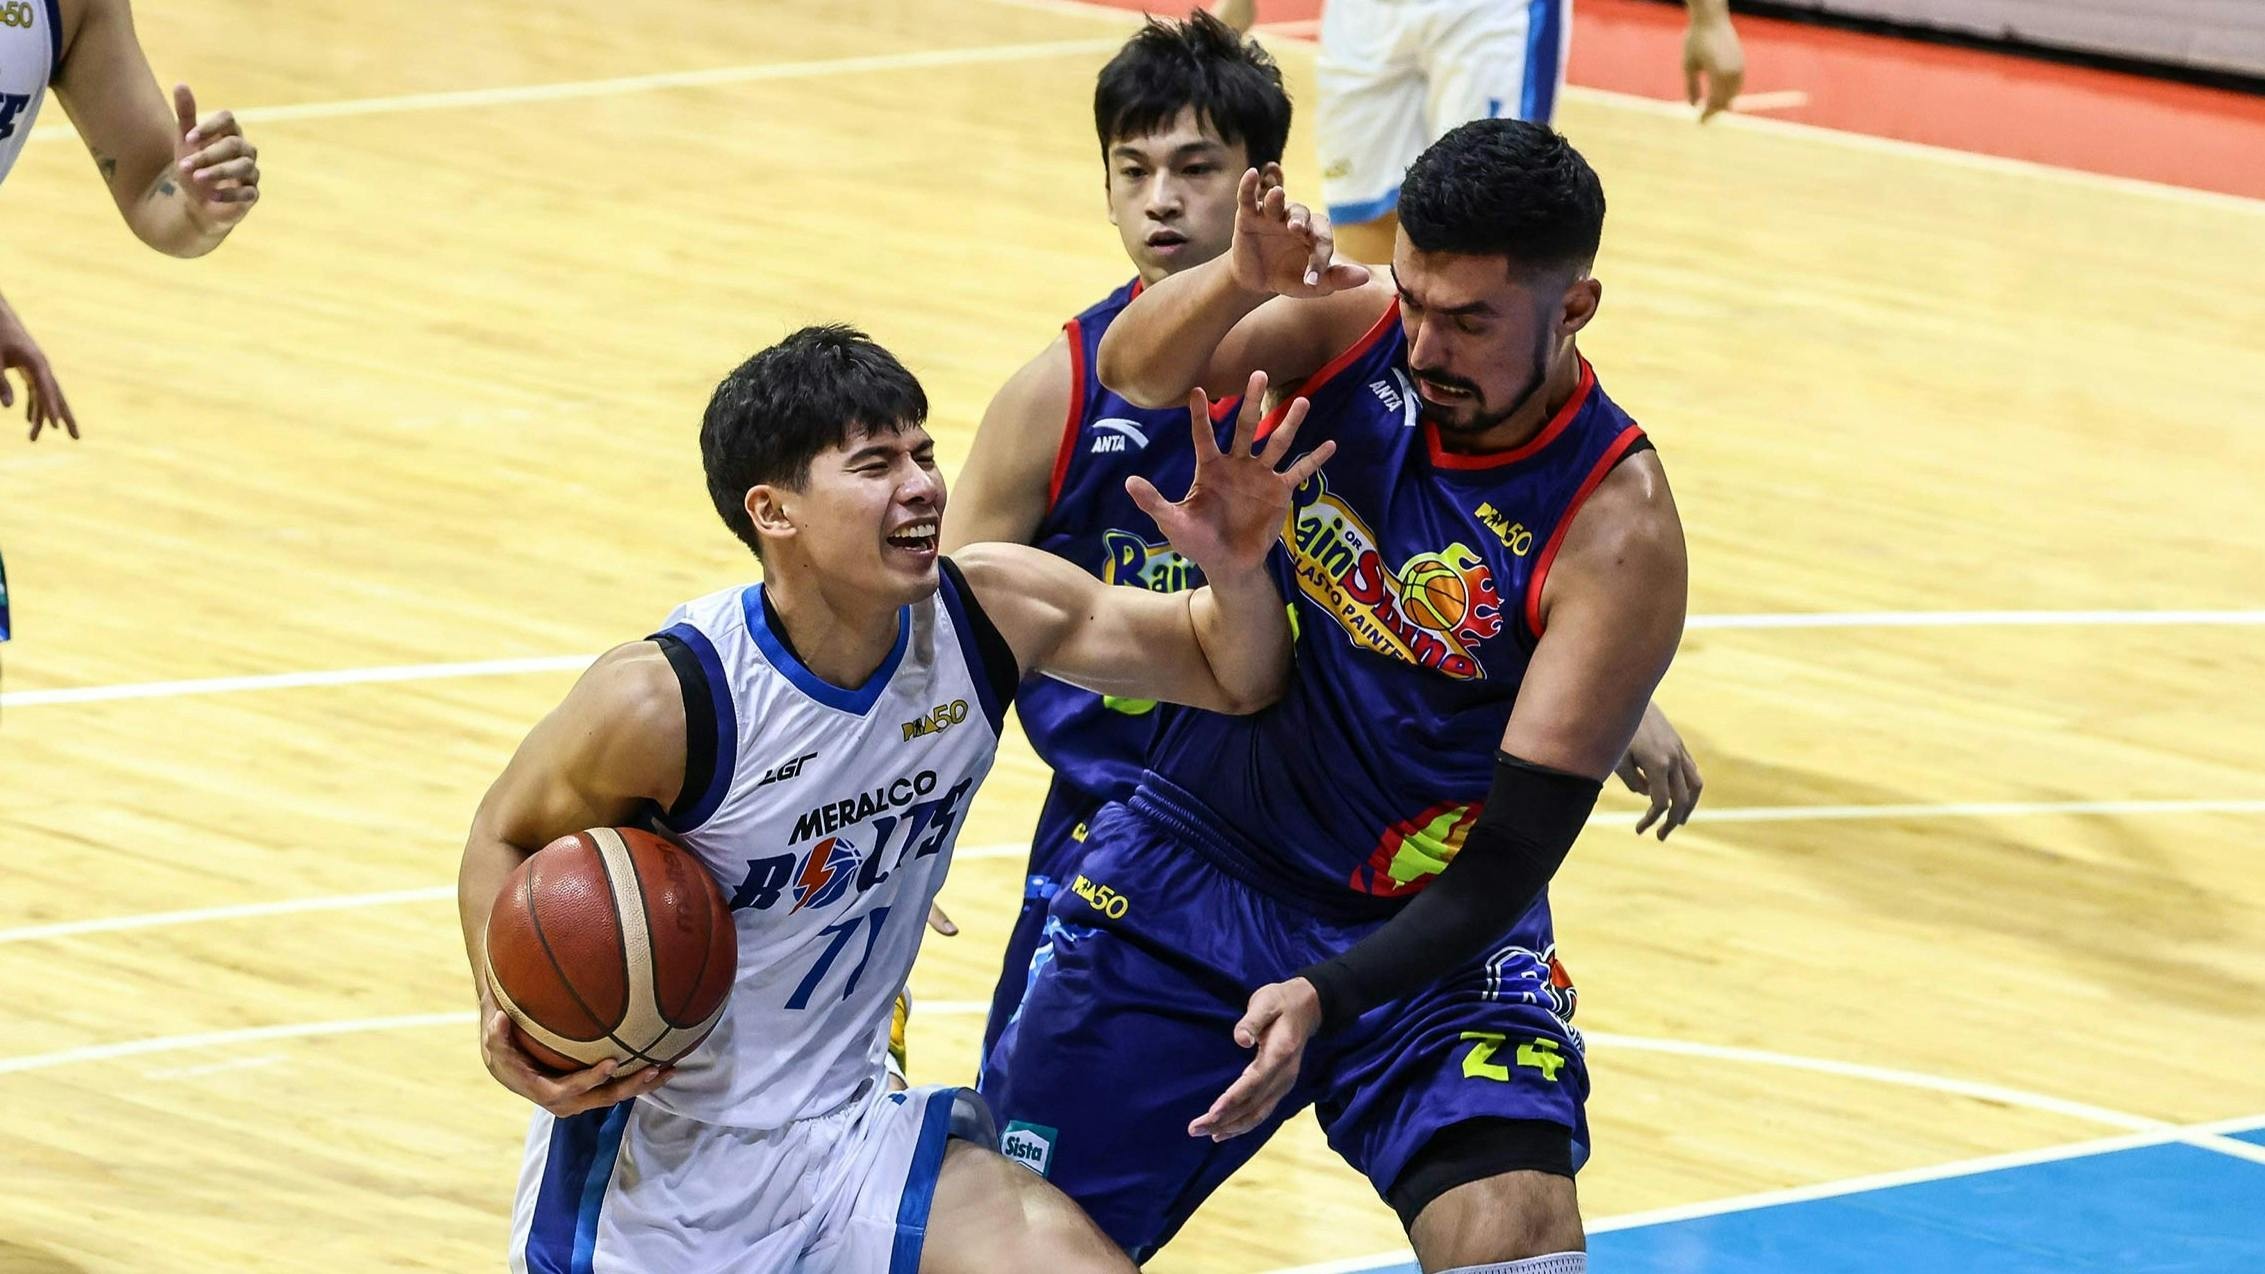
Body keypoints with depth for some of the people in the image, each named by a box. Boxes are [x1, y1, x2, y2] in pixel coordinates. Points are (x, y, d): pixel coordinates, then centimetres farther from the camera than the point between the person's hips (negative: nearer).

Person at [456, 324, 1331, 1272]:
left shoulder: (993, 616, -11)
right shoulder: (665, 700, -23)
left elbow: (1236, 678, 1)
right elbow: (507, 837, -6)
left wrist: (1237, 575, -20)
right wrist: (509, 1016, -23)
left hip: (845, 1135, 4)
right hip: (654, 1161, -4)